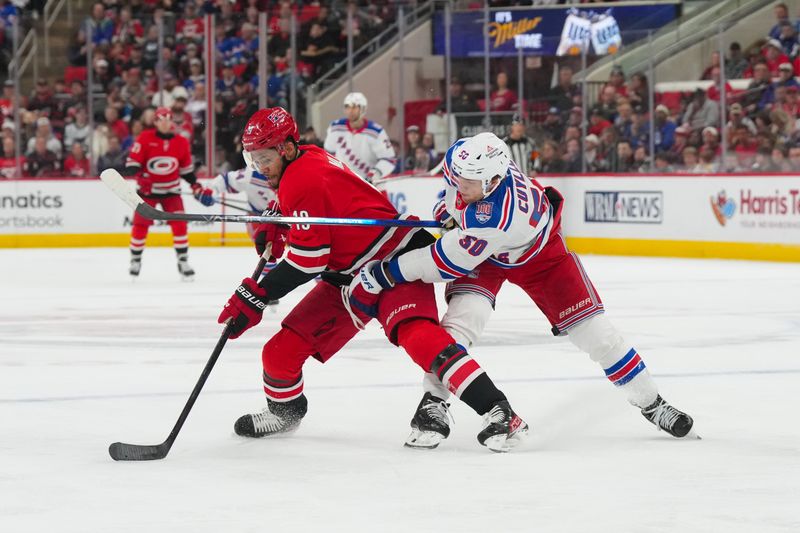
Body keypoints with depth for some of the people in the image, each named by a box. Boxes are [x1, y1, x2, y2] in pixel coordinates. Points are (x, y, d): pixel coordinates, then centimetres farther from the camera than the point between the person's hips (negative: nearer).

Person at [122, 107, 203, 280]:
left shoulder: (181, 142, 0)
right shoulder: (145, 138, -10)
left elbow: (187, 168, 11)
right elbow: (133, 161, -11)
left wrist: (195, 185, 0)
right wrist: (137, 175, -29)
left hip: (171, 189, 2)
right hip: (147, 189, -2)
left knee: (179, 224, -9)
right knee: (140, 225, -2)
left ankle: (183, 262, 0)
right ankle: (135, 261, 17)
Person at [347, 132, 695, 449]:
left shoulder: (499, 215, -47)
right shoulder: (463, 158, -30)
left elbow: (449, 262, -39)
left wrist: (386, 273, -35)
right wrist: (448, 209, 4)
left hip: (538, 251, -4)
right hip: (477, 248, 4)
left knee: (588, 326, -4)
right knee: (465, 313, -23)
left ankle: (651, 403, 13)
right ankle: (433, 403, -15)